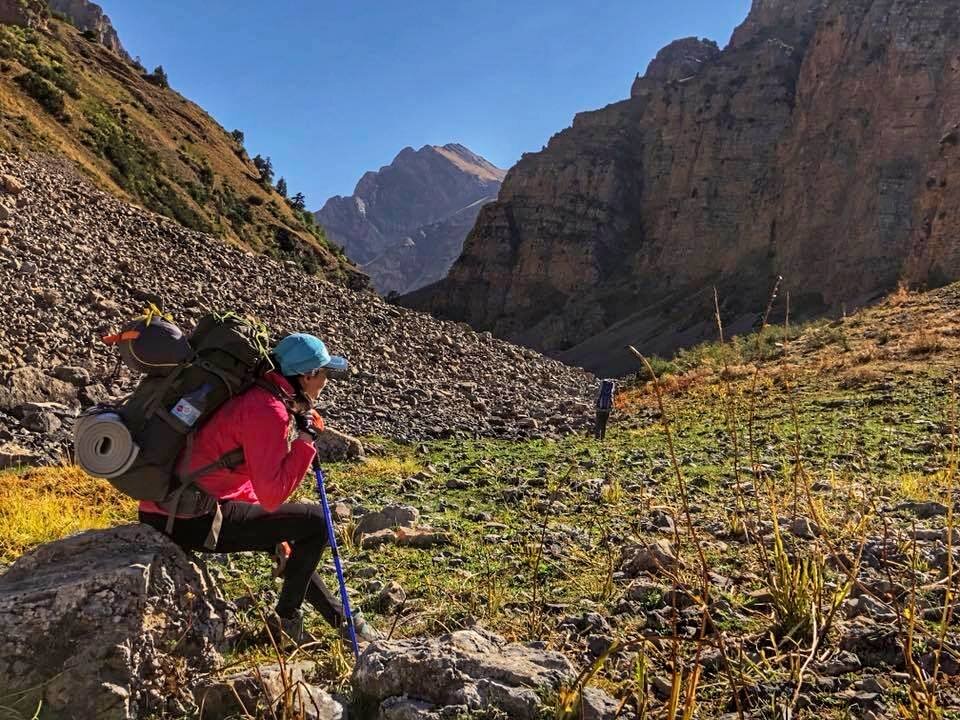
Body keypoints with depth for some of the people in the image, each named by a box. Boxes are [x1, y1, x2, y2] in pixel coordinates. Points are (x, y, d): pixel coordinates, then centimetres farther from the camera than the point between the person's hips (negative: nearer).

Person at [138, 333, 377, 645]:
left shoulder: (261, 394, 10)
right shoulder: (268, 411, -20)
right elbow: (272, 496, -23)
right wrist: (305, 440, -15)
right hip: (193, 521, -10)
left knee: (283, 536, 26)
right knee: (315, 521, -5)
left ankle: (337, 614, 37)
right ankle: (285, 621, 11)